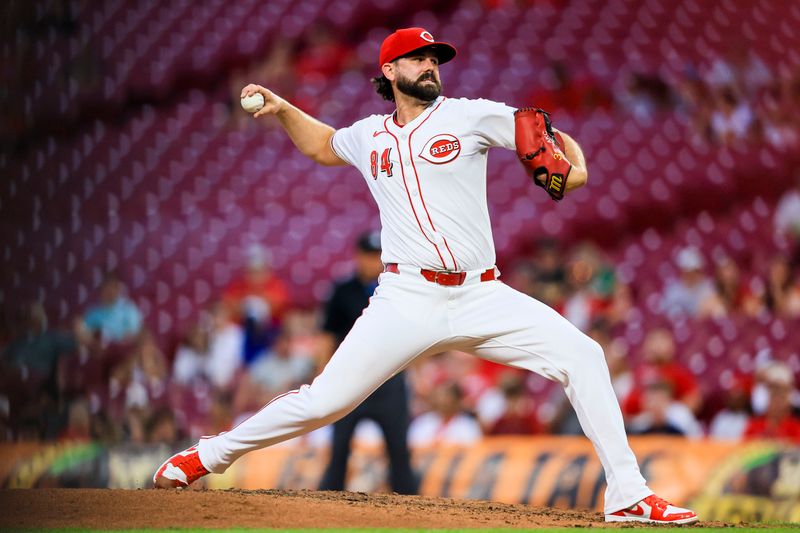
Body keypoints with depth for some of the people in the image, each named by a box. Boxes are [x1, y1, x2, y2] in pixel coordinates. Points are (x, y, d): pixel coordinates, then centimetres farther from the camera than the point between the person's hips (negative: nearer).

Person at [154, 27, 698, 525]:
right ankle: (209, 455, 12)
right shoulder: (369, 136, 13)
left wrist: (573, 166, -13)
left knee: (582, 355, -17)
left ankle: (627, 494, -12)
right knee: (324, 401, -9)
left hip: (483, 297, 0)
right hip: (407, 299, 0)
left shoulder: (469, 116, 6)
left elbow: (552, 137, 9)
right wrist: (281, 109, 19)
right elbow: (322, 144, 35)